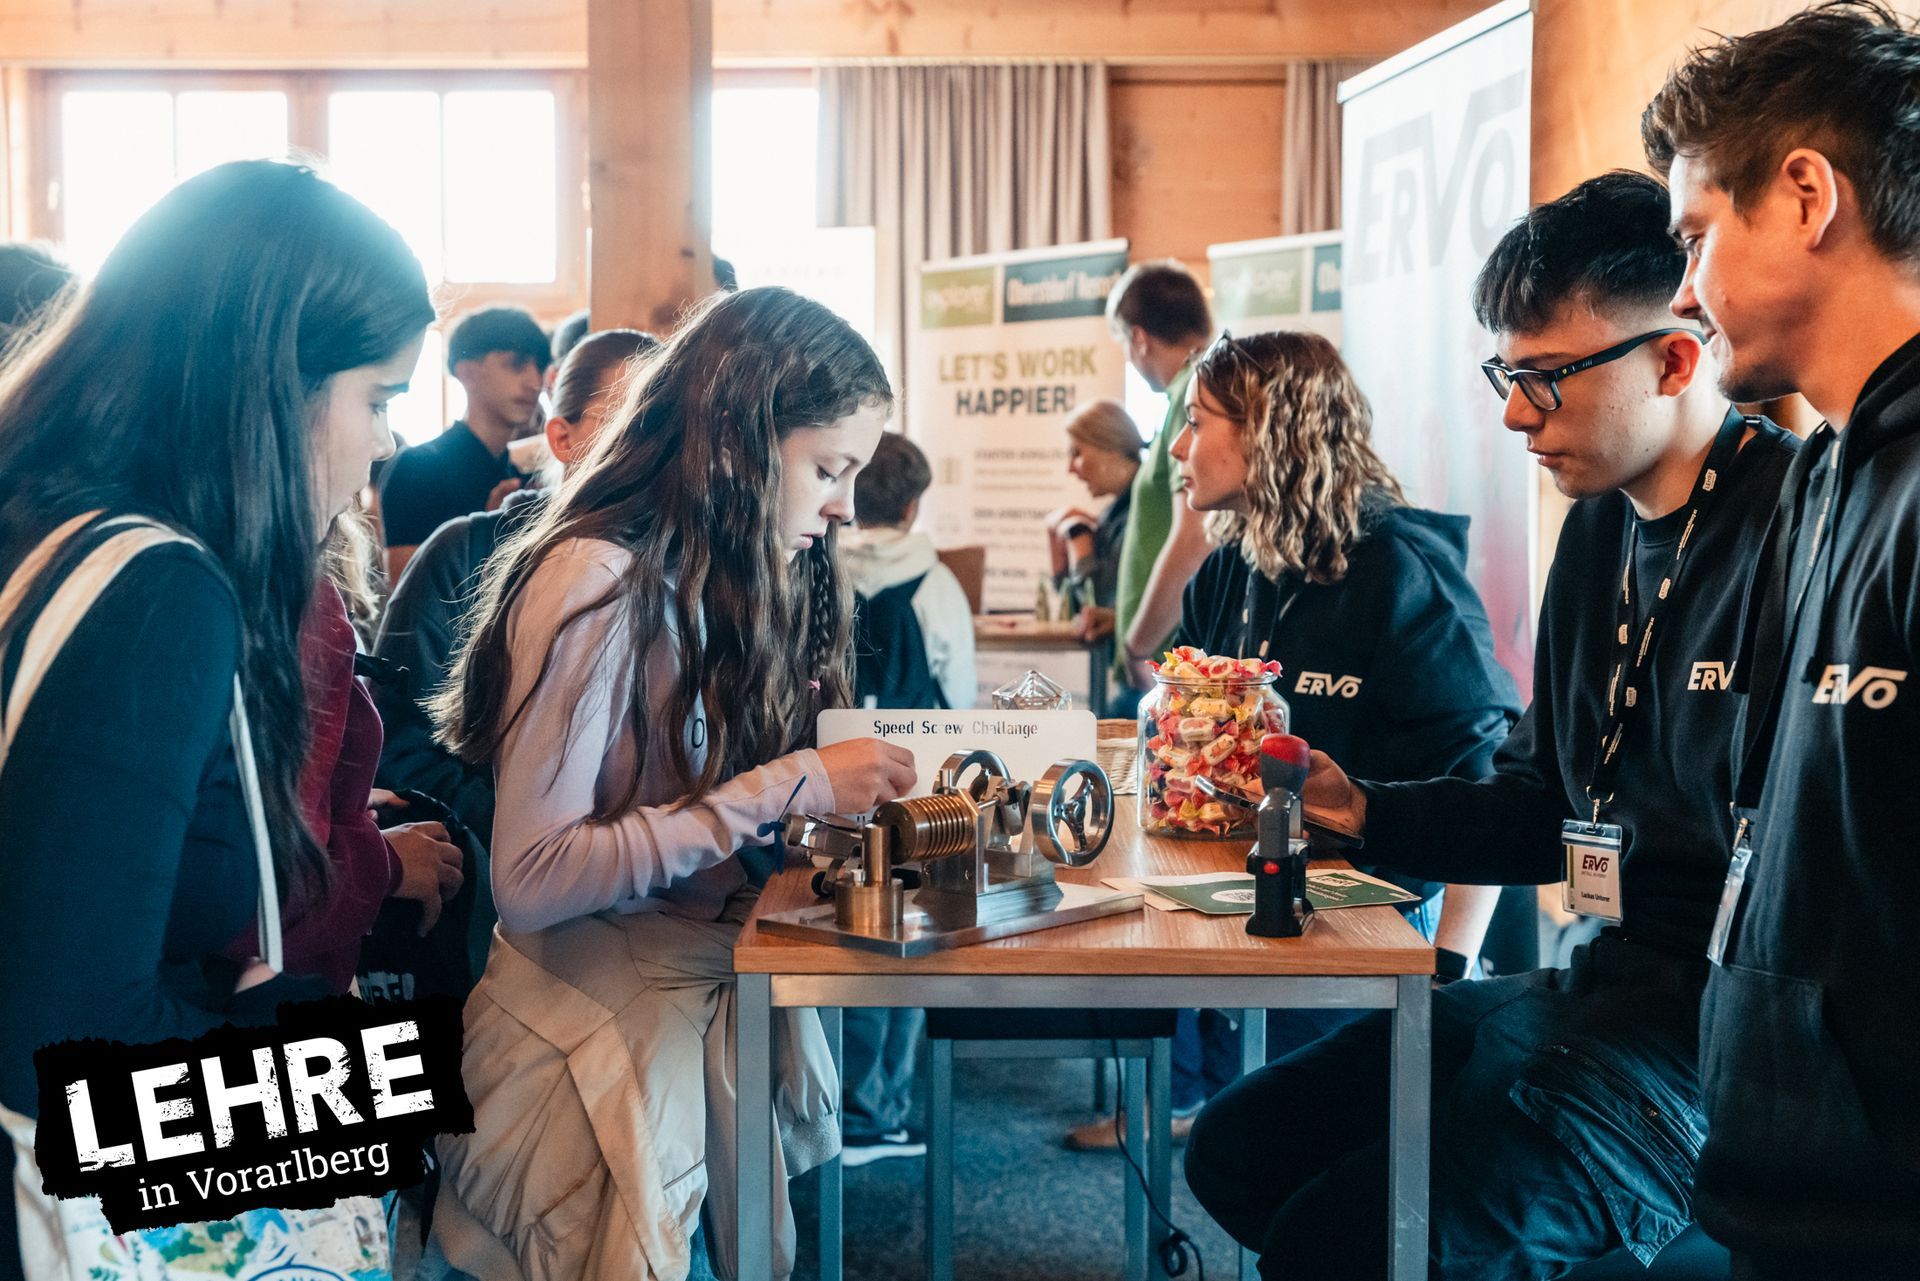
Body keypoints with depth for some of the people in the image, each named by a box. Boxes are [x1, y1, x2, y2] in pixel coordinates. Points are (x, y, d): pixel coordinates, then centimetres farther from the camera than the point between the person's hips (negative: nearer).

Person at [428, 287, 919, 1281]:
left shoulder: (723, 574, 7)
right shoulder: (595, 583, -17)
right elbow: (528, 879, -23)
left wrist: (852, 781, -11)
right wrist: (786, 788, -24)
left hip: (728, 997, 7)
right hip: (603, 1028, -7)